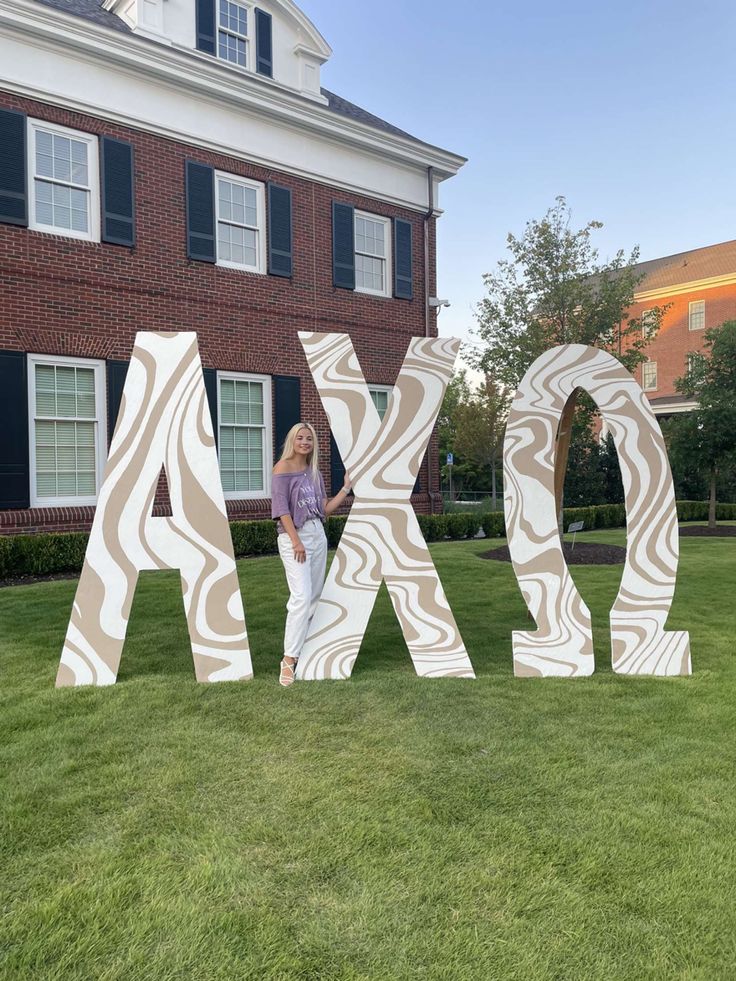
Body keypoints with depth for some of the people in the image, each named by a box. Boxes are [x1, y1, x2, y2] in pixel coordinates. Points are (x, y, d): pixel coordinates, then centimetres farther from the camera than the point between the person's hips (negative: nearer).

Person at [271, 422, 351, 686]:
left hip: (317, 535, 7)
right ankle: (289, 659, -11)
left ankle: (305, 649, 18)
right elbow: (281, 507, -12)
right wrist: (296, 541, -18)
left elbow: (325, 509, 14)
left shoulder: (314, 472, 14)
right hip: (294, 536, -7)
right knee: (301, 597, -16)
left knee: (315, 597, 8)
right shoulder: (283, 467, -5)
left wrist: (347, 488, 7)